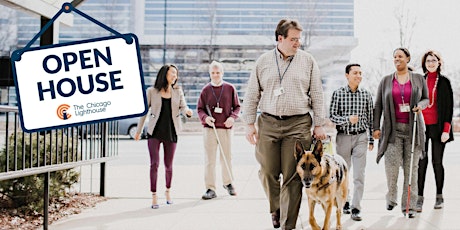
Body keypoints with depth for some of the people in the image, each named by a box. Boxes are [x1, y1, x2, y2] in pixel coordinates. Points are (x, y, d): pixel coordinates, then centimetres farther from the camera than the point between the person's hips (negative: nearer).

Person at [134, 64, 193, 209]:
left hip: (171, 133, 2)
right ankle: (154, 196, -3)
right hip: (154, 132, -2)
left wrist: (187, 111, -27)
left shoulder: (178, 92, 7)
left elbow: (183, 107, -2)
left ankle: (168, 191, 33)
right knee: (154, 164, -9)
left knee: (168, 165, 10)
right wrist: (138, 131, 10)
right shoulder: (152, 91, 1)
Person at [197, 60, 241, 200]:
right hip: (209, 128, 0)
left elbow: (237, 106, 8)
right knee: (209, 159, -2)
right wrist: (205, 117, -15)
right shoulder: (206, 90, 3)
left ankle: (228, 183, 32)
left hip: (226, 128, 0)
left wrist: (232, 117, -10)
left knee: (227, 157, 11)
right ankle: (210, 189, 3)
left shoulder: (230, 88, 3)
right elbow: (200, 109, 6)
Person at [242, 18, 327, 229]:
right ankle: (276, 209, 30)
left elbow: (316, 95, 6)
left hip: (298, 124, -1)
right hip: (268, 123, 1)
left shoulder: (308, 61, 5)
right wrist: (249, 123, 5)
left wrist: (319, 124, 2)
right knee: (268, 172, 3)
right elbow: (252, 95, 10)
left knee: (292, 177, -2)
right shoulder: (263, 61, 7)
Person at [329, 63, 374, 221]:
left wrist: (371, 140, 9)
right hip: (343, 137, 0)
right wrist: (347, 119, -19)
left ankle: (356, 208, -5)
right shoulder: (338, 94, -1)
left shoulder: (366, 95, 3)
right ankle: (344, 201, 30)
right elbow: (332, 116, -3)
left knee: (359, 174, -6)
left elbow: (370, 118, 8)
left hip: (360, 137, 0)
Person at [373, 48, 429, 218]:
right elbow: (378, 105, 9)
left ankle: (409, 205, 6)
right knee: (392, 163, -13)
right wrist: (376, 127, 1)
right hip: (393, 128, 0)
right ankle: (391, 197, 10)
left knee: (411, 167, -1)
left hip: (413, 128, 1)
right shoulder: (386, 81, 10)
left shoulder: (418, 79, 10)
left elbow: (426, 98, 18)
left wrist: (420, 105, -5)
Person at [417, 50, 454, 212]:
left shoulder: (444, 82, 2)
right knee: (421, 162, -2)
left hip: (437, 126, -2)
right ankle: (419, 198, -1)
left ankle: (439, 196, 16)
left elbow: (449, 107, -1)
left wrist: (446, 130, -9)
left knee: (437, 162, 4)